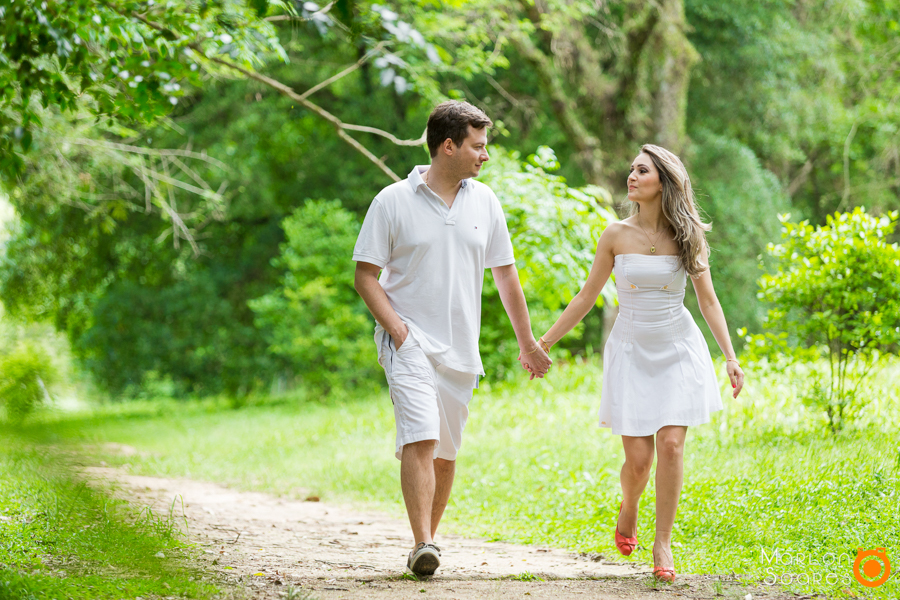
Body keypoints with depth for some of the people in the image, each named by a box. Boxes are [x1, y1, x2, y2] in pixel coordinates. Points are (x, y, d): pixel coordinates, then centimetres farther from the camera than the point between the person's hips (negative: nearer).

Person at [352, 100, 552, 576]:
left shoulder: (484, 201, 10)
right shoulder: (393, 201, -2)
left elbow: (505, 275, 17)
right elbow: (365, 274, -1)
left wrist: (527, 343, 20)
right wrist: (396, 328, -13)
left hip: (460, 350, 5)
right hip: (410, 342, -4)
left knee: (445, 451, 7)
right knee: (420, 438, -19)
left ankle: (428, 539, 20)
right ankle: (423, 546, -23)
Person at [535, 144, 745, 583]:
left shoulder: (687, 237, -1)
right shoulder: (616, 236, -2)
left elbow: (708, 302, 3)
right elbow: (586, 298, 6)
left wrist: (731, 357, -5)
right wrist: (543, 342, 6)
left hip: (679, 349, 0)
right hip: (631, 351, 0)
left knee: (670, 444, -13)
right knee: (637, 458, -5)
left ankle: (662, 543, 0)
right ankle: (628, 510, 30)